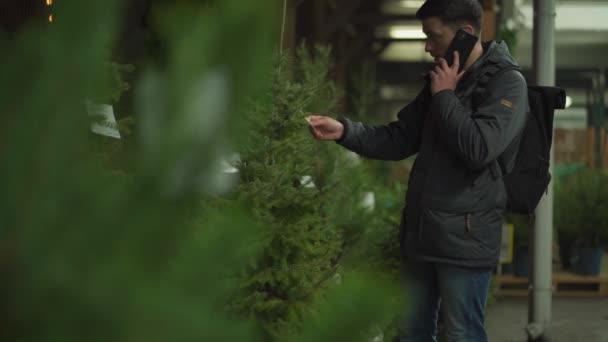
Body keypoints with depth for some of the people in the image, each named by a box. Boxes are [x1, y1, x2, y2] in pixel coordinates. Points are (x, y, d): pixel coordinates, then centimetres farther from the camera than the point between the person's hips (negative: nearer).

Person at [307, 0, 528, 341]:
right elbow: (398, 139, 15)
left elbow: (478, 150, -23)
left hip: (465, 238, -8)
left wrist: (444, 97, -11)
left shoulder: (507, 83, -10)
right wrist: (344, 130, 1)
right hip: (422, 234, 8)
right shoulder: (442, 81, 15)